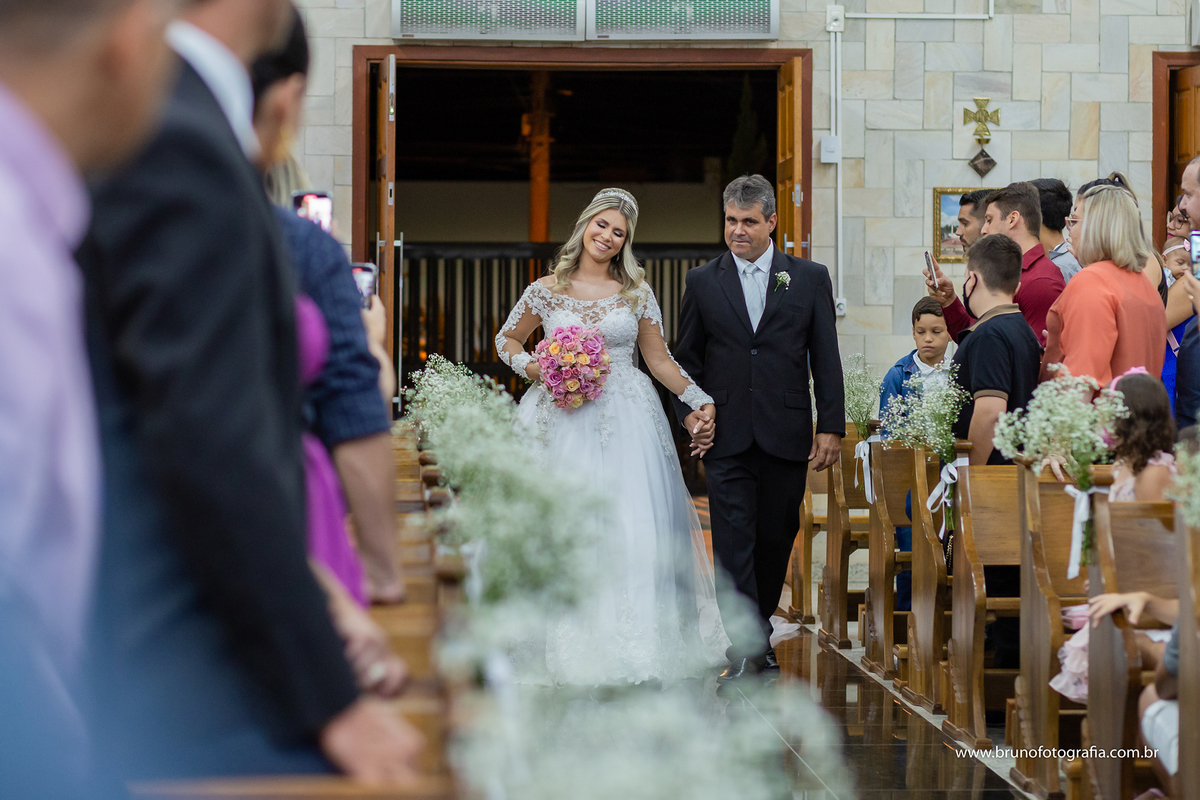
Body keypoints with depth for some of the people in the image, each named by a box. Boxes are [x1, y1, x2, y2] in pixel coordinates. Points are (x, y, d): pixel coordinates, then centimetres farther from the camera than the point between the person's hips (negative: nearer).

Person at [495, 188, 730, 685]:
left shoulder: (636, 293, 5)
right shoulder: (546, 291, 4)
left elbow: (659, 358, 10)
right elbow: (506, 340, 17)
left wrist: (699, 399, 0)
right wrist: (531, 368, -2)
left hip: (627, 421, 0)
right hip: (564, 421, 0)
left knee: (632, 528, -6)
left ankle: (632, 646, 1)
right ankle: (573, 648, 2)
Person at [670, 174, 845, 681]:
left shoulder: (810, 278, 6)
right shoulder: (703, 282, 7)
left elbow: (826, 358, 5)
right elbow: (685, 357, 12)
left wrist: (831, 427, 0)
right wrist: (688, 412, -3)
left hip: (787, 436, 1)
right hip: (727, 436, -1)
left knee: (776, 540, 8)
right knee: (733, 543, -9)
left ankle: (758, 630, 26)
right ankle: (746, 651, -12)